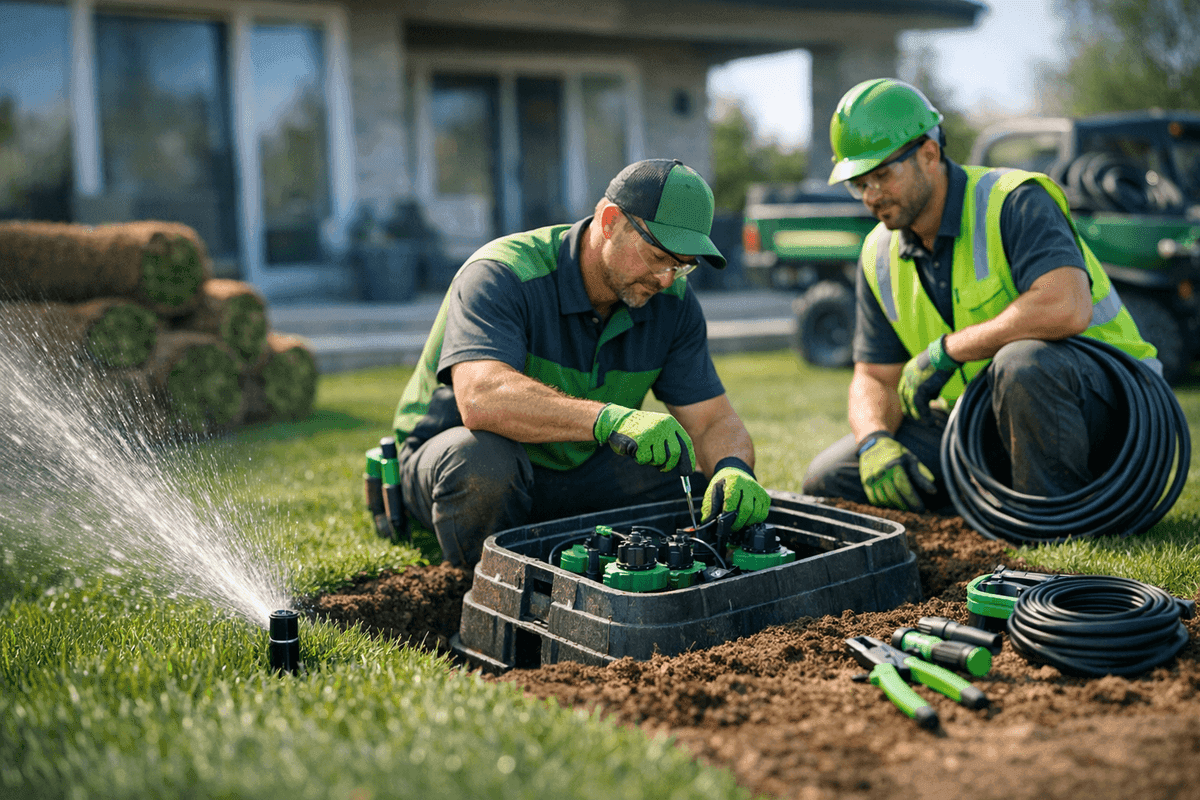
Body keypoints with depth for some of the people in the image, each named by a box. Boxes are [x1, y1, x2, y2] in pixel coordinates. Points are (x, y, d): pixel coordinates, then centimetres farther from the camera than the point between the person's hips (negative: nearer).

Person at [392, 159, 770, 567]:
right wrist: (609, 418, -57)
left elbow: (715, 420, -7)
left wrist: (734, 470, -31)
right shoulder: (502, 276, -27)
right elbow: (481, 398, -44)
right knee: (481, 456, -40)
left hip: (579, 468, 5)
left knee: (717, 494, -14)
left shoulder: (673, 302, -8)